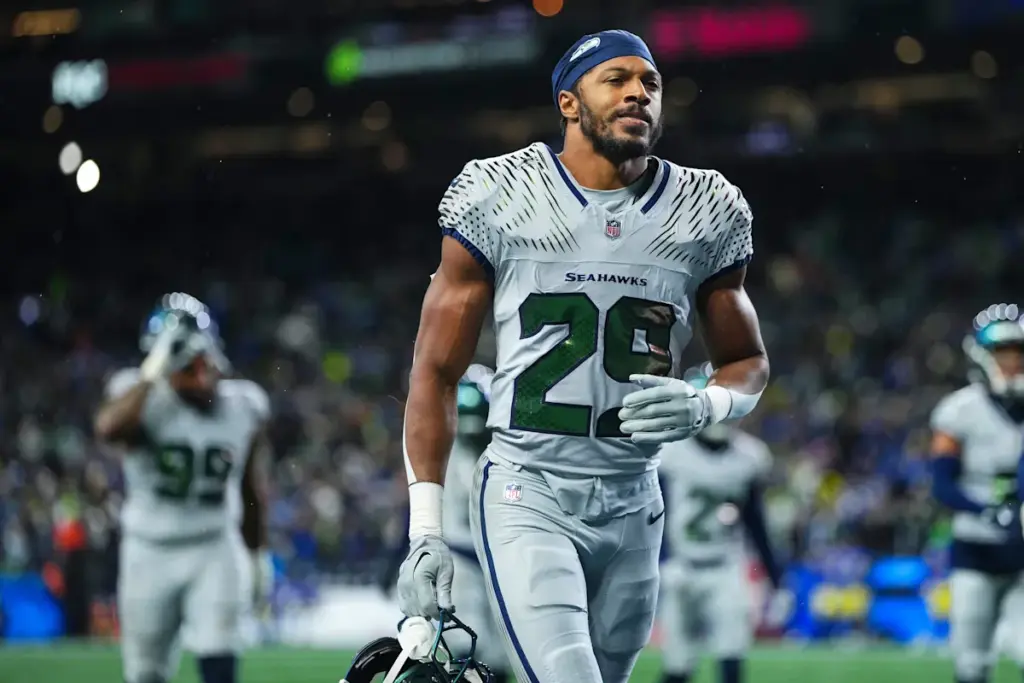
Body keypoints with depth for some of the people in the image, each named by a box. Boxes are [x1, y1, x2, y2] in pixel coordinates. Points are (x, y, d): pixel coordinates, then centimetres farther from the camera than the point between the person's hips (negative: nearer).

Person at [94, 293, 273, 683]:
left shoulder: (243, 408, -3)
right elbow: (108, 429, -38)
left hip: (212, 551, 1)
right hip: (149, 552, -1)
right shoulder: (145, 398, -13)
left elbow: (251, 490, 12)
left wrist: (260, 555, 17)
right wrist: (152, 373, -37)